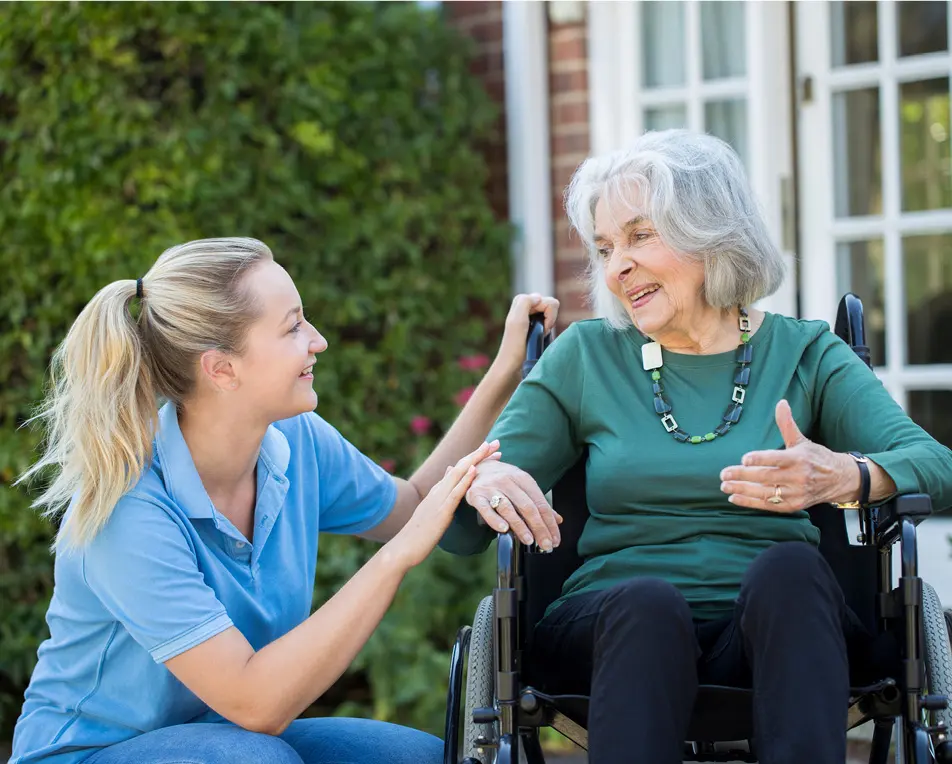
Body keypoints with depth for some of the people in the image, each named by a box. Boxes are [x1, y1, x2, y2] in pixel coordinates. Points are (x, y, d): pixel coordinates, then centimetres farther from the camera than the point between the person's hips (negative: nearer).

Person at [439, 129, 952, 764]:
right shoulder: (585, 357, 15)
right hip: (615, 623, 0)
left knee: (788, 567, -33)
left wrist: (847, 477, -26)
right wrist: (482, 485, -14)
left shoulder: (806, 354, 13)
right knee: (648, 600, -34)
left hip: (772, 626, 0)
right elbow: (459, 535, 11)